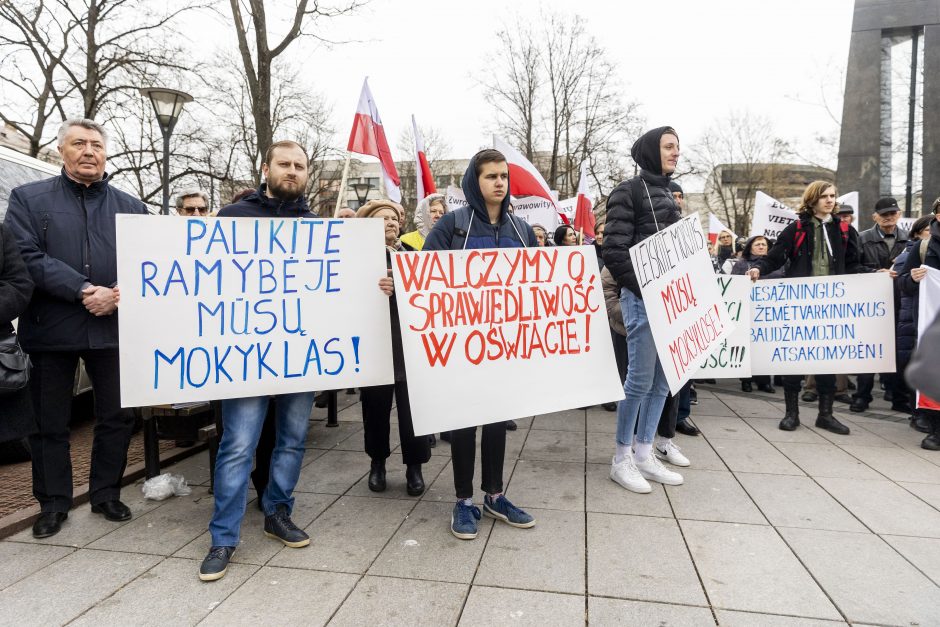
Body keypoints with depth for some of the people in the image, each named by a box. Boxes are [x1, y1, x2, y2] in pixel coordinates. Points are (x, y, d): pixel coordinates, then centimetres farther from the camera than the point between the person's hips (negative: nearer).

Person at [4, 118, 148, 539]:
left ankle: (106, 495, 26)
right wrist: (84, 291, -19)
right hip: (50, 329, -1)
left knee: (117, 417, 9)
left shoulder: (131, 207, 10)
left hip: (113, 328, 2)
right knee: (50, 422, 10)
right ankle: (53, 503, 25)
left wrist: (120, 295, -16)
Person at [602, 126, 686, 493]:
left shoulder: (667, 194, 19)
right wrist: (642, 289, -16)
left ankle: (644, 455, 20)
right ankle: (622, 459, 9)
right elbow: (613, 251, -13)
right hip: (642, 298, -8)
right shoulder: (628, 192, -5)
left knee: (663, 381, 9)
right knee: (640, 380, -5)